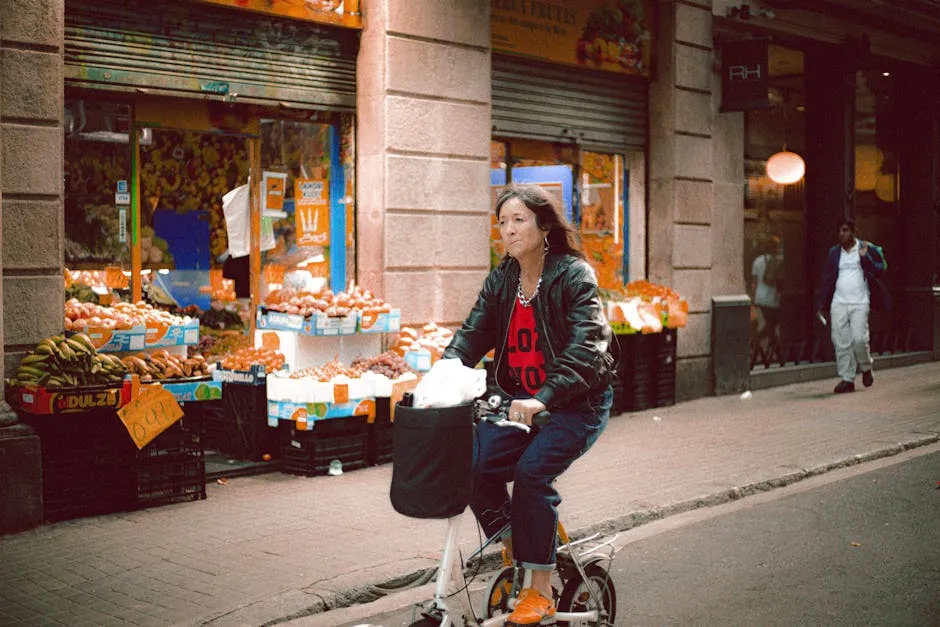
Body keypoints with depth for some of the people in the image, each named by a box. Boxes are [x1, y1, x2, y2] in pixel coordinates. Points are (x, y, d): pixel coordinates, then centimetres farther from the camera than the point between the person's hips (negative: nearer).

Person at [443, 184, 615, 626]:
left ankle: (540, 591, -12)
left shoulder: (575, 276, -13)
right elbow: (473, 333, 0)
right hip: (521, 399, 6)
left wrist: (543, 399, -38)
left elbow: (585, 349, -24)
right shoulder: (501, 281, 8)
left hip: (577, 403, -6)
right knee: (474, 463, -15)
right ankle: (514, 550, 9)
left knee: (532, 470, -26)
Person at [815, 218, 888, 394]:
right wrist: (820, 305, 9)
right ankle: (847, 379, 4)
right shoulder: (834, 252, 12)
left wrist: (865, 257, -16)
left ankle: (866, 368, 15)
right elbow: (826, 279, 13)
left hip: (860, 303, -3)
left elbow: (880, 269, -3)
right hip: (838, 303, 3)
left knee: (859, 339, -13)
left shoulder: (868, 249, 4)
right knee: (841, 342, -3)